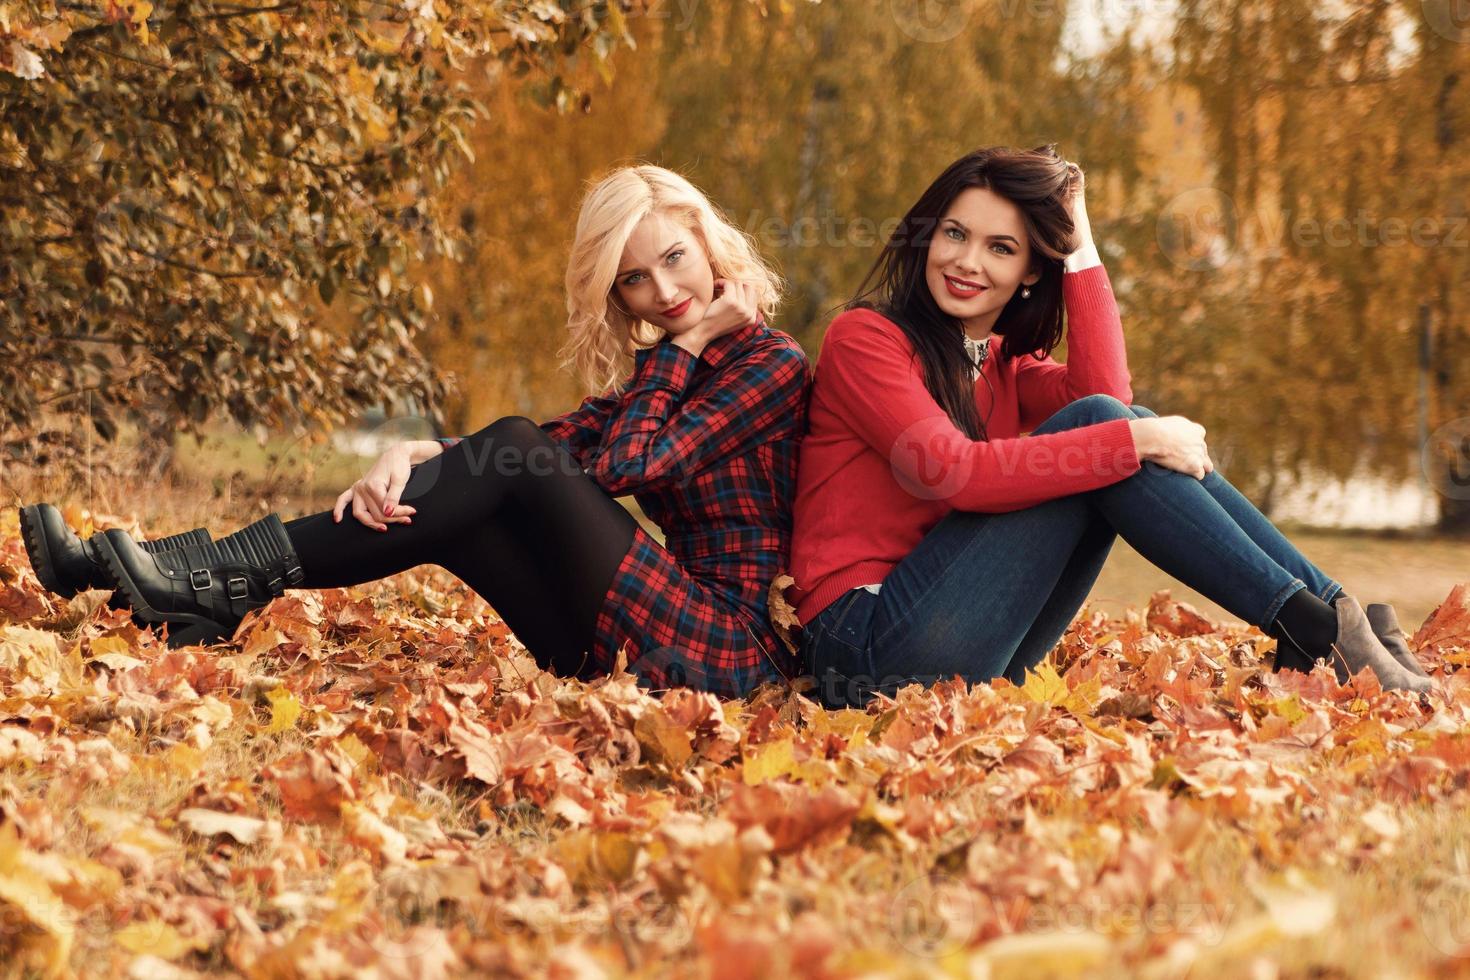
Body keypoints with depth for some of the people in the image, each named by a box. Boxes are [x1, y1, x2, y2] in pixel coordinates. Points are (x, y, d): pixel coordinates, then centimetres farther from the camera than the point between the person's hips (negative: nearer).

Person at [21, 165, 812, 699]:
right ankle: (215, 601, -15)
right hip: (623, 647, 7)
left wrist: (689, 341, -7)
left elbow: (623, 463, -16)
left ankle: (232, 577, -21)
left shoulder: (771, 364, -5)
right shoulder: (658, 369, 19)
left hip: (729, 649, -7)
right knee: (451, 501, -6)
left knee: (517, 451, -19)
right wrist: (418, 456, -16)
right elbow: (568, 442, 0)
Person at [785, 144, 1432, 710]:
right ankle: (1315, 628, -21)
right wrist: (1134, 440, -22)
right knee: (1095, 427, -17)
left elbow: (1108, 393, -5)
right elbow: (951, 469, -21)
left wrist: (1080, 247, -3)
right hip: (868, 648, -7)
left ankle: (1325, 610, -12)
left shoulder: (1006, 367, 18)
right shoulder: (864, 338, -4)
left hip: (984, 661, 7)